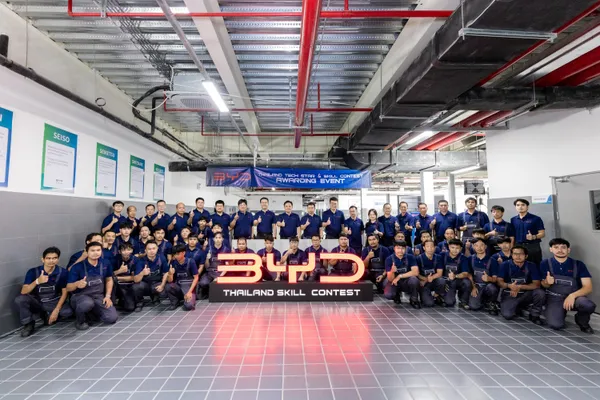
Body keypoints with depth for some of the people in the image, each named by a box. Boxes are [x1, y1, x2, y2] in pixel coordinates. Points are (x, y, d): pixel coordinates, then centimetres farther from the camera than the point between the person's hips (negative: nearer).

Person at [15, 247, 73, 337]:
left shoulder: (63, 272, -13)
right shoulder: (33, 272, -13)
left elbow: (64, 292, -8)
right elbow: (23, 292, -22)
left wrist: (56, 310, -18)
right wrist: (37, 281, -41)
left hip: (53, 302, 0)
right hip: (36, 302, 1)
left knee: (68, 312, -27)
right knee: (19, 299, -28)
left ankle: (47, 316, 6)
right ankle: (29, 324, -6)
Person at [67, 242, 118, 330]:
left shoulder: (105, 265, -4)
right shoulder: (77, 267, -14)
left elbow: (109, 280, 11)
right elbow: (68, 288, -10)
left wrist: (107, 296, 1)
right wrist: (77, 284, -33)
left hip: (99, 296, 4)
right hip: (80, 296, -4)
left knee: (112, 318, -12)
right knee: (88, 303, -41)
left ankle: (93, 310, 20)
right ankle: (81, 321, -5)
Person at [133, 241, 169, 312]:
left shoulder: (161, 258, -14)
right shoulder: (141, 261, -19)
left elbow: (166, 273, 0)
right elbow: (135, 280, -25)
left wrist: (162, 285, -11)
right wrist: (142, 273, -46)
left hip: (157, 283, 1)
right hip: (145, 284, -1)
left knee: (165, 293, -26)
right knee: (136, 286, -33)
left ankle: (155, 296, 12)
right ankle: (139, 302, -1)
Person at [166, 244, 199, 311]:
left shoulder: (191, 262, -14)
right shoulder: (173, 262, -5)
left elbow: (196, 278, -10)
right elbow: (170, 281, -4)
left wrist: (189, 292, -17)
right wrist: (170, 274, -27)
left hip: (189, 286, -4)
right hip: (178, 286, 4)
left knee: (189, 306, -27)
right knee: (168, 287, -29)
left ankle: (188, 296, 9)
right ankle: (175, 302, 0)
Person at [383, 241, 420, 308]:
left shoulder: (410, 257, -12)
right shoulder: (389, 259, -13)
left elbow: (416, 272, -24)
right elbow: (390, 279, -16)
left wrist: (399, 276, -26)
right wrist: (392, 271, -40)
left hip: (406, 282, 0)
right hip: (394, 283, 0)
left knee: (414, 279, -33)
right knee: (388, 295, -30)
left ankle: (414, 300, -6)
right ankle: (397, 295, 9)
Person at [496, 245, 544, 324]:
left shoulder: (531, 266, -3)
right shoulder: (505, 265, -5)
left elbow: (536, 284, -9)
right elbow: (499, 282, -9)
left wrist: (520, 287, -22)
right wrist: (509, 286, -30)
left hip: (526, 294, 1)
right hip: (509, 294, -1)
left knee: (540, 293, -29)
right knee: (507, 315, -25)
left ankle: (534, 315, -2)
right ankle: (518, 308, 13)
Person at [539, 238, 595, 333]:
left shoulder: (578, 264, -1)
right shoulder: (545, 264, -2)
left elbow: (588, 287, -8)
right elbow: (543, 285, 6)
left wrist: (573, 295, -26)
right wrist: (547, 282, -19)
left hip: (574, 297, 1)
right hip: (554, 299, -1)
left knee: (589, 305, -35)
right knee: (555, 325, -25)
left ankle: (582, 322, 2)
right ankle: (561, 313, 13)